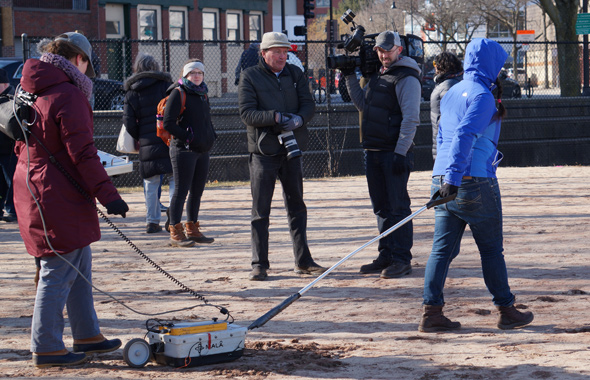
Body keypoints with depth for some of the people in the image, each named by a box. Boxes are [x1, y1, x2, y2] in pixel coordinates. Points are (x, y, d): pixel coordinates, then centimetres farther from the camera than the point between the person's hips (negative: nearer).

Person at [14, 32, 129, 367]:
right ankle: (47, 348, 0)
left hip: (32, 187, 10)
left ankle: (87, 335, 27)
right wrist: (108, 194, -21)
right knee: (60, 271, -4)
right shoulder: (68, 95, -16)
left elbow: (22, 145, 21)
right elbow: (82, 152, -21)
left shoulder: (31, 93, 14)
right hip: (59, 198, -10)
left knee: (79, 266, 19)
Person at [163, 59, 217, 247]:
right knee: (181, 190, -7)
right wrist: (187, 137, -16)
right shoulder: (178, 93, -7)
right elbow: (168, 123, -13)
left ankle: (192, 230, 20)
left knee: (197, 191, 12)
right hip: (184, 149, -8)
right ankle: (175, 232, -4)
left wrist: (211, 136, 11)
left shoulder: (203, 94, 17)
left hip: (203, 150, 8)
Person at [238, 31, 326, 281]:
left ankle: (303, 261, 16)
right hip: (263, 150, -4)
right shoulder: (250, 77, -2)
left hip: (292, 149, 4)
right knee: (260, 210, -1)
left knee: (297, 206, 10)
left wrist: (299, 118, -18)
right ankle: (259, 265, 3)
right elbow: (246, 113, -11)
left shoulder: (295, 74, 10)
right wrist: (275, 117, -24)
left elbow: (308, 105, 4)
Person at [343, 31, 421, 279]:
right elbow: (362, 105, 24)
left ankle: (402, 259, -1)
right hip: (373, 151, 8)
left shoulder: (407, 78, -10)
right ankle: (386, 256, 18)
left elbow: (410, 118, -15)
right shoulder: (378, 75, 17)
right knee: (381, 207, 12)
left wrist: (401, 152, -21)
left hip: (395, 153, -8)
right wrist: (350, 77, 17)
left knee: (398, 207, -5)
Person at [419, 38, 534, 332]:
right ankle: (506, 311, 13)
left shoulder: (451, 94, 16)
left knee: (443, 248, 5)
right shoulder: (482, 96, -11)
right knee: (491, 249, 4)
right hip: (476, 182, -7)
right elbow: (465, 135, -22)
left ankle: (431, 312, -1)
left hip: (444, 181, 7)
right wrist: (454, 177, -27)